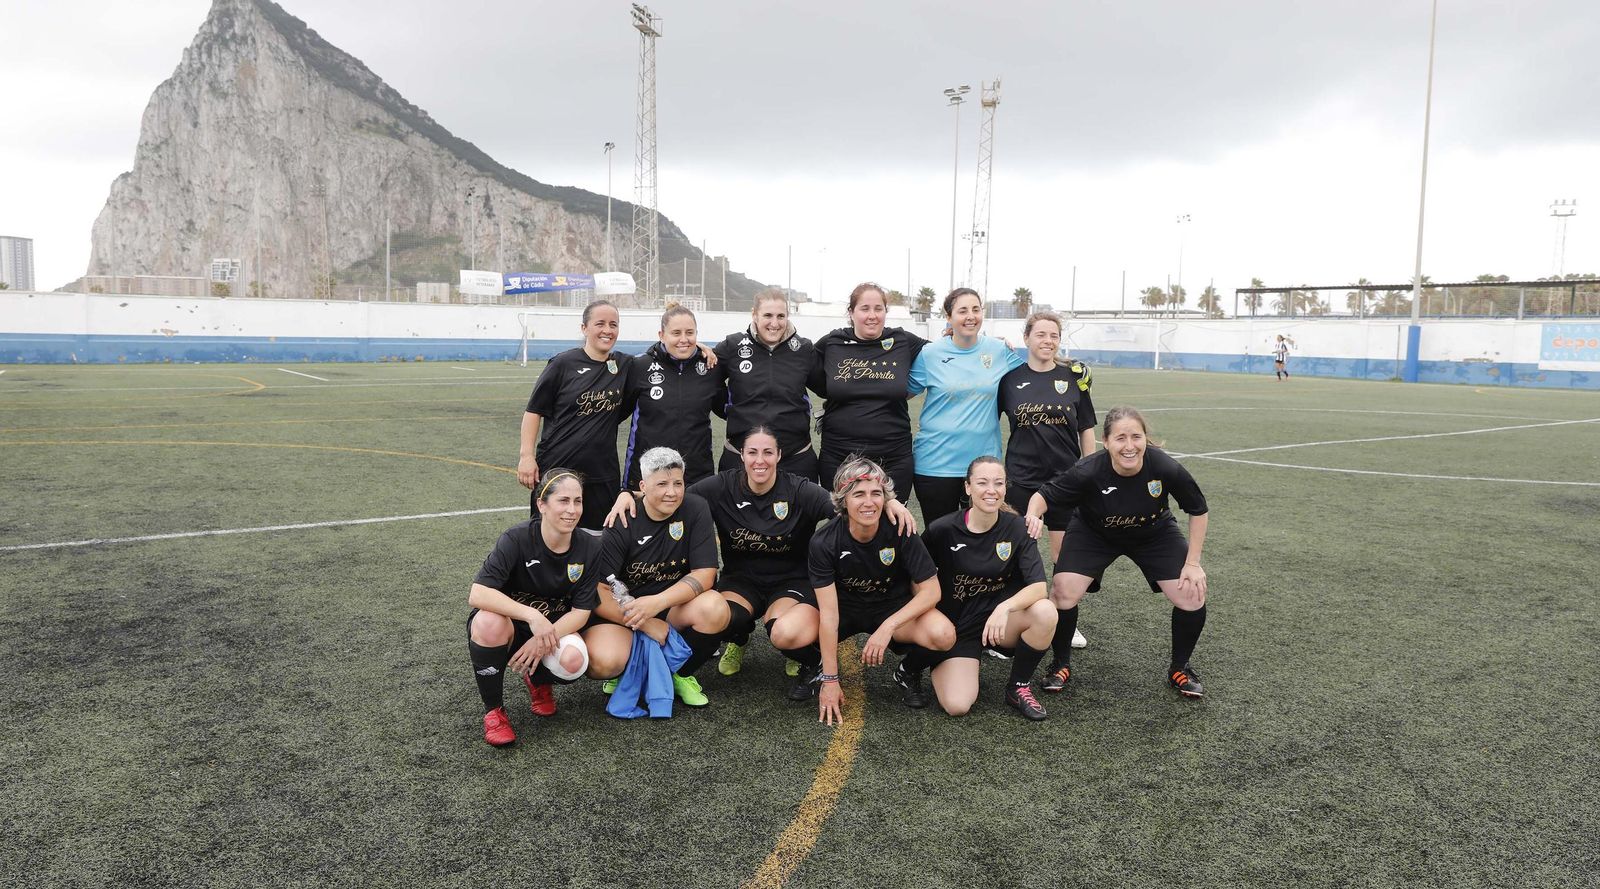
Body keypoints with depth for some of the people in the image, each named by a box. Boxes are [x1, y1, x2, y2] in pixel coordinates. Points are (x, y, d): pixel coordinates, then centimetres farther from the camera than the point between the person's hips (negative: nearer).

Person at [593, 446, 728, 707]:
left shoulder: (695, 509, -9)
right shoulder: (623, 523, -12)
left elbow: (705, 574, -14)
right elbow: (598, 590, -16)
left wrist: (657, 603, -27)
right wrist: (646, 624, -26)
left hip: (677, 606, 1)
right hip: (626, 612, -1)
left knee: (715, 609, -32)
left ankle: (681, 674, -3)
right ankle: (628, 669, 10)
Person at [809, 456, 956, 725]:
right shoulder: (824, 542, -22)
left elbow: (931, 592, -17)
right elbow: (828, 612, -23)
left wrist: (887, 627, -30)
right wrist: (830, 680, -24)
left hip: (894, 607, 0)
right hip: (845, 607, 0)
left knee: (943, 635, -32)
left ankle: (908, 672, 4)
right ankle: (820, 667, 8)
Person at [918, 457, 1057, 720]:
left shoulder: (1017, 528, -9)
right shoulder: (943, 530, -14)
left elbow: (1038, 587, -19)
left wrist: (1005, 607, -34)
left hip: (998, 618, 2)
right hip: (956, 626, -2)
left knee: (1045, 612, -30)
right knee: (957, 705, -23)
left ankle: (1019, 687, -3)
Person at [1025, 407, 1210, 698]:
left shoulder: (1166, 468, -31)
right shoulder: (1088, 472, -34)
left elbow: (1199, 511, -13)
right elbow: (1043, 495, -20)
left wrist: (1192, 563, -12)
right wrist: (1033, 515, -43)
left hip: (1154, 534, 1)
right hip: (1093, 533, -1)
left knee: (1192, 597, -11)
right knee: (1063, 594, -18)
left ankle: (1180, 669, 18)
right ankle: (1061, 665, 9)